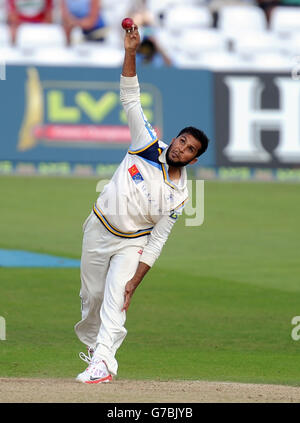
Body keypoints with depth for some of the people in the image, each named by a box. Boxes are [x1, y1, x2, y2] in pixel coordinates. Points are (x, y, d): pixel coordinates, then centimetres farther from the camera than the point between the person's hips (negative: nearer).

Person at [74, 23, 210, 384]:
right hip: (99, 229, 2)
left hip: (131, 243, -2)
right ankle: (90, 339, 38)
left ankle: (102, 360, -29)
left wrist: (135, 280, -20)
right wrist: (130, 53, -25)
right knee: (92, 296, 11)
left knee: (115, 299, -20)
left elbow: (156, 242, -12)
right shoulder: (148, 146, -10)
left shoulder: (178, 196, -13)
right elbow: (130, 97, -13)